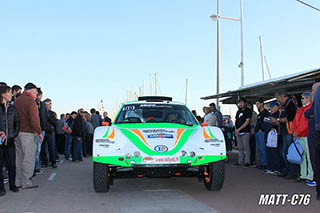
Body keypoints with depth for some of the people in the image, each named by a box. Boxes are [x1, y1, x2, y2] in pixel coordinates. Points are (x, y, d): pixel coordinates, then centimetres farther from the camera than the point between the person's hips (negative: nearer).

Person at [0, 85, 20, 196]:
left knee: (12, 164, 7)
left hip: (10, 141, 3)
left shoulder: (12, 108, 9)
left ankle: (12, 185, 20)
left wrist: (15, 134, 5)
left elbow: (17, 122, 15)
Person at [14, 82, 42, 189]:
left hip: (17, 132, 9)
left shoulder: (17, 100, 16)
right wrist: (39, 132, -10)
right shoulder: (30, 100, -10)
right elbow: (34, 118, -18)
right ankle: (26, 182, -1)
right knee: (29, 157, -3)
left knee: (19, 157, 12)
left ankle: (18, 181, 17)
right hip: (28, 133, -8)